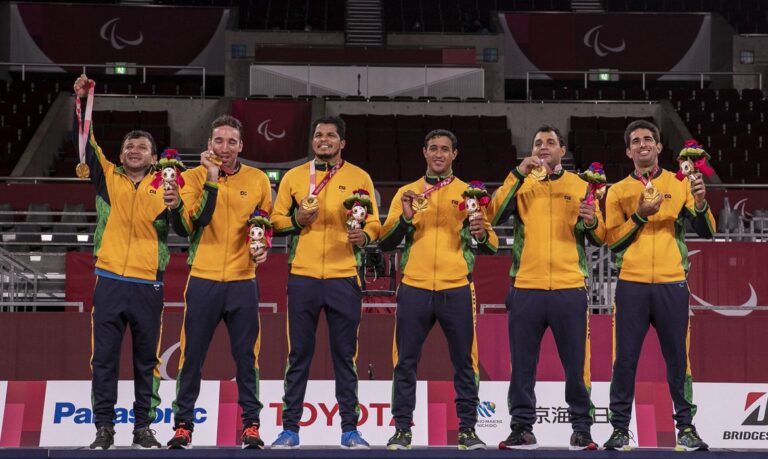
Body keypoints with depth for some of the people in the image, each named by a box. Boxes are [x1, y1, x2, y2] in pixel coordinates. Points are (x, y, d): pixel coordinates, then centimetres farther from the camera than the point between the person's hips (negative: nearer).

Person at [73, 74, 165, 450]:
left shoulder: (163, 187, 6)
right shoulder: (107, 177, 8)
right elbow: (83, 142, 0)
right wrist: (80, 101, -10)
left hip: (148, 285, 0)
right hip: (110, 281, 0)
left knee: (147, 361, 5)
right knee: (104, 358, 1)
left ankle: (144, 427, 14)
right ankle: (104, 428, 7)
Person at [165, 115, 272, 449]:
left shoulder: (258, 180, 5)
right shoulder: (194, 177, 0)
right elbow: (193, 224, -14)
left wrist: (264, 249, -2)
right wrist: (211, 182, -21)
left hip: (243, 282, 1)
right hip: (203, 280, -1)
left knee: (246, 357, 4)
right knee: (192, 356, 2)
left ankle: (251, 425, 11)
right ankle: (183, 425, 11)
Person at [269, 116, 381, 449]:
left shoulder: (359, 177, 7)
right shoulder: (294, 176, 9)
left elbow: (374, 222, 6)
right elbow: (276, 221, 10)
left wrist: (365, 235, -15)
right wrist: (298, 219, -9)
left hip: (343, 277, 0)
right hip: (303, 276, 1)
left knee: (345, 355, 3)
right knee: (299, 354, 2)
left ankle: (350, 429, 8)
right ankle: (290, 428, 7)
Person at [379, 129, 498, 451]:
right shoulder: (406, 193, 11)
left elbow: (492, 245, 4)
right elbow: (385, 243, 6)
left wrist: (482, 234, -18)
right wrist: (404, 217, -10)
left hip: (456, 290, 0)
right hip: (414, 289, 1)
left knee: (464, 362, 1)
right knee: (406, 362, 0)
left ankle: (467, 429, 8)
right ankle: (402, 429, 7)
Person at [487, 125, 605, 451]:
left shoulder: (580, 186, 11)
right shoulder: (521, 184, 11)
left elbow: (600, 239, 9)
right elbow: (495, 216, -8)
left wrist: (592, 223, -14)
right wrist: (518, 175, -13)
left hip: (569, 289, 0)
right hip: (526, 289, 0)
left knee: (576, 363, 0)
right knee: (523, 363, 1)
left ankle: (582, 428, 6)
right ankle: (522, 428, 7)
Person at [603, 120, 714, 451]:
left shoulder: (680, 184, 8)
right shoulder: (619, 191, 9)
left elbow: (706, 232, 3)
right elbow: (612, 241, 2)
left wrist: (701, 203, -15)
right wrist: (639, 215, -10)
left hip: (672, 284, 0)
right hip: (632, 286, 0)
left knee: (678, 358, 1)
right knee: (625, 359, -1)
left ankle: (686, 427, 9)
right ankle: (620, 429, 4)